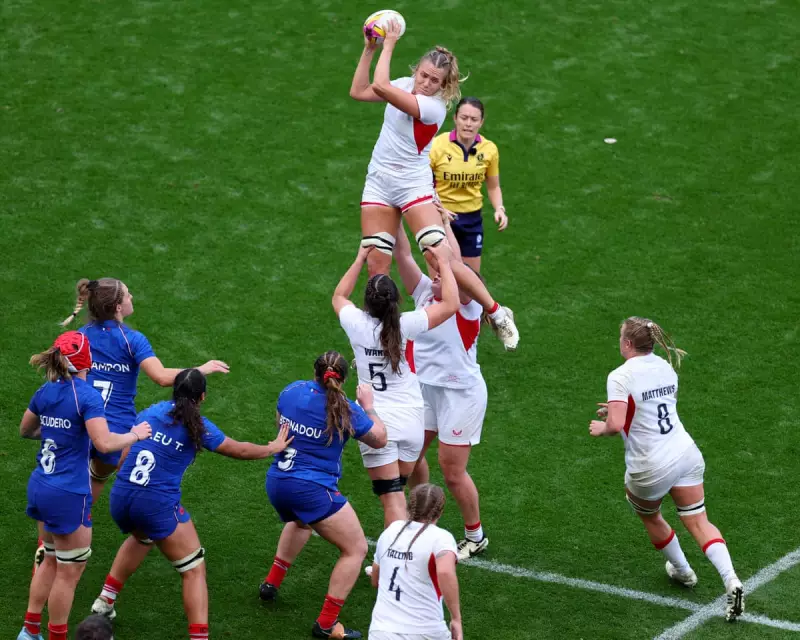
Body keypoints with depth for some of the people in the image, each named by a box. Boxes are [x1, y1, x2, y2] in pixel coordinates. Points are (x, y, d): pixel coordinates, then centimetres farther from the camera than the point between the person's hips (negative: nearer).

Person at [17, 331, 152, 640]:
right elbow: (104, 443, -25)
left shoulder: (45, 392, 4)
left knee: (51, 560, 22)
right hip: (68, 495, -8)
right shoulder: (87, 395, -18)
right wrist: (134, 434, -10)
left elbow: (26, 430, 19)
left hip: (40, 487, 8)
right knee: (70, 570, 6)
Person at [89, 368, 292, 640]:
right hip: (158, 506, -6)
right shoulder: (198, 426, -2)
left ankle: (105, 601, 38)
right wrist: (274, 447, 26)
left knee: (141, 538, 38)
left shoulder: (151, 412, 8)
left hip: (120, 498, 6)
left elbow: (124, 455, 14)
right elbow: (240, 450, 9)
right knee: (194, 570, 6)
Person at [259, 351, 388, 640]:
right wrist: (368, 406, 15)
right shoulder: (346, 410, -13)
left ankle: (271, 583, 44)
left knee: (300, 523, 41)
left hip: (276, 483, 7)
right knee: (356, 549, 2)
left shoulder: (292, 391, 1)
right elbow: (379, 439, 2)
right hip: (312, 490, -7)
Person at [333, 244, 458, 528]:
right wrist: (444, 262, 2)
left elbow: (339, 297, 15)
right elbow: (451, 303, -6)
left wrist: (360, 259, 21)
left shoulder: (357, 325, -8)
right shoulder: (406, 326, -13)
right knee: (398, 490, 20)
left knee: (391, 498, -5)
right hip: (411, 420, 1)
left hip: (374, 422, -1)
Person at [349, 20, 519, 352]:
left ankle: (497, 314, 1)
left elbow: (379, 86, -30)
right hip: (379, 183, 6)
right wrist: (369, 49, 1)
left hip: (413, 186, -6)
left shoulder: (433, 106, -21)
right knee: (376, 265, 3)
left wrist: (389, 44, -21)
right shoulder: (405, 85, 2)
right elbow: (358, 92, 9)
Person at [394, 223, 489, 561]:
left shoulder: (467, 305, -16)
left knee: (452, 472, 0)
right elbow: (403, 255, -6)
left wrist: (442, 222, -26)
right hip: (425, 387, 7)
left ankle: (475, 536, 19)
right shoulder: (425, 293, -1)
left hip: (462, 394, -6)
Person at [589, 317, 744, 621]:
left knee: (649, 516, 25)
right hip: (686, 454, 5)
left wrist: (600, 427, -4)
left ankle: (682, 571, 42)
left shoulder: (621, 376, -17)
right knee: (698, 522, 6)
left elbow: (615, 425, -26)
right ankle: (731, 581, -12)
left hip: (651, 468, -5)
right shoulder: (665, 366, 6)